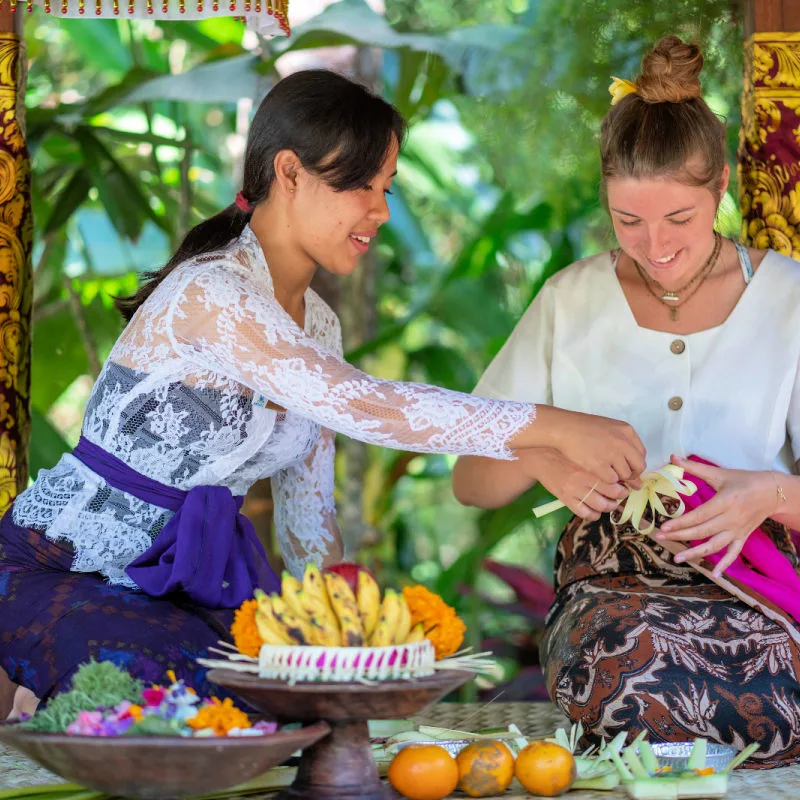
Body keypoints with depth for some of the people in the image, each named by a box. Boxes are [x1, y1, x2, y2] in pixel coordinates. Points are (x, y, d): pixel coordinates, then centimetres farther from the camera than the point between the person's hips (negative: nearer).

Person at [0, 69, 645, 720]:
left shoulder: (318, 325, 9)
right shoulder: (208, 294, -22)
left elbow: (307, 509, 14)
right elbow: (363, 408, -32)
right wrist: (554, 427, -33)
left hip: (191, 581, 9)